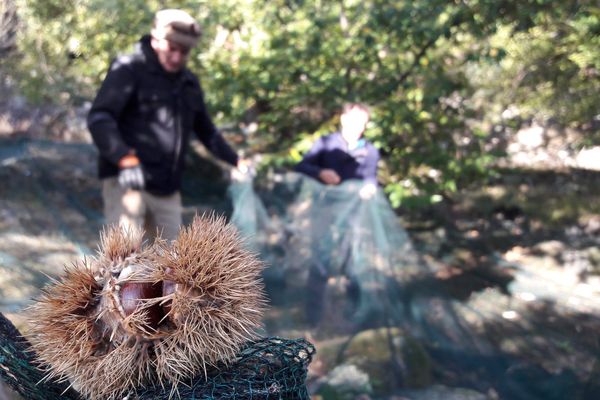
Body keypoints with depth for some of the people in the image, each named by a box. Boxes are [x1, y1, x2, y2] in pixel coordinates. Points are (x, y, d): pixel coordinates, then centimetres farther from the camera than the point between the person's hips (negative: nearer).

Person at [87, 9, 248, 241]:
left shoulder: (189, 83, 15)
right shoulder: (129, 70, -7)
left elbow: (206, 130, 28)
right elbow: (99, 118, -18)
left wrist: (235, 161, 22)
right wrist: (125, 158, -33)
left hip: (168, 190, 7)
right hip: (127, 183, -7)